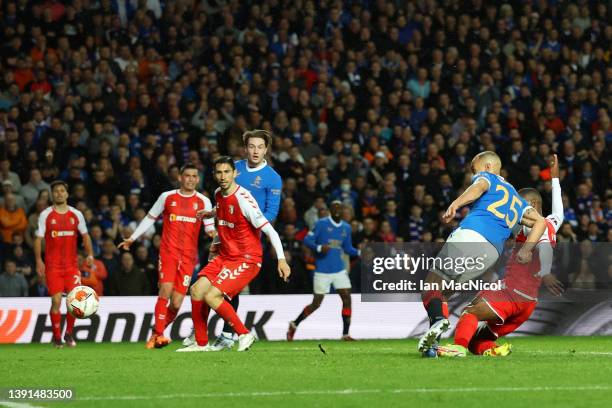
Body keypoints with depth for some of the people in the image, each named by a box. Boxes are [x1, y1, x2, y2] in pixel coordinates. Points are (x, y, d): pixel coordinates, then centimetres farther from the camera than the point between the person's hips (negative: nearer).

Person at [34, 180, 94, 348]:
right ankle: (57, 337, 6)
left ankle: (69, 333, 10)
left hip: (72, 264, 2)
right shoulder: (45, 215, 1)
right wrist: (38, 260, -10)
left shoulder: (76, 214, 7)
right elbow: (38, 238, 1)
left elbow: (85, 235, 14)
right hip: (52, 265, -2)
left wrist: (90, 255, 1)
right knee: (56, 300, -7)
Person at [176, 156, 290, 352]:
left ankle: (244, 334, -3)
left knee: (211, 296, -19)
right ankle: (201, 343, 9)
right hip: (225, 257, 8)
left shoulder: (243, 199, -20)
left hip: (247, 260, -8)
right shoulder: (218, 194, 5)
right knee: (197, 290, -3)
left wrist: (281, 259, -28)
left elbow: (269, 230, -22)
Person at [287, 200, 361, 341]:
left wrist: (359, 252, -1)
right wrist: (319, 248, -26)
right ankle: (294, 324, 20)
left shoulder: (346, 228, 9)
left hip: (339, 270, 4)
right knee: (316, 303, -1)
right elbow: (307, 240, -9)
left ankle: (345, 334, -4)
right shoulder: (321, 224, -7)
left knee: (347, 298, -9)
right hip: (322, 270, -4)